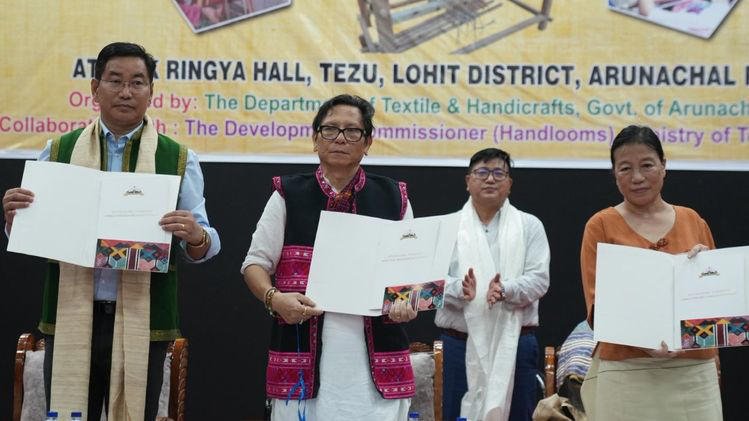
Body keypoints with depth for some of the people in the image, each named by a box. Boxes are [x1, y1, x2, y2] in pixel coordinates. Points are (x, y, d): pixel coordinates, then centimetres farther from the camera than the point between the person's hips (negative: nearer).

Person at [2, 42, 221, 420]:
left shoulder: (177, 159, 6)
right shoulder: (59, 152, 9)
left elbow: (204, 245, 3)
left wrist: (196, 236, -20)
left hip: (142, 324, -1)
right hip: (70, 321, 1)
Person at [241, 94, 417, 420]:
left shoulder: (393, 199, 10)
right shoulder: (288, 196, 6)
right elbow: (256, 263, 8)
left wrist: (407, 303, -7)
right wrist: (273, 298, -12)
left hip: (377, 358, 1)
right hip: (305, 356, -1)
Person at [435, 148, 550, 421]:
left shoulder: (530, 226, 8)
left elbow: (539, 279, -2)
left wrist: (505, 290, -22)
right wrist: (460, 289, -21)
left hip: (514, 340, 0)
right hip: (460, 341, 0)